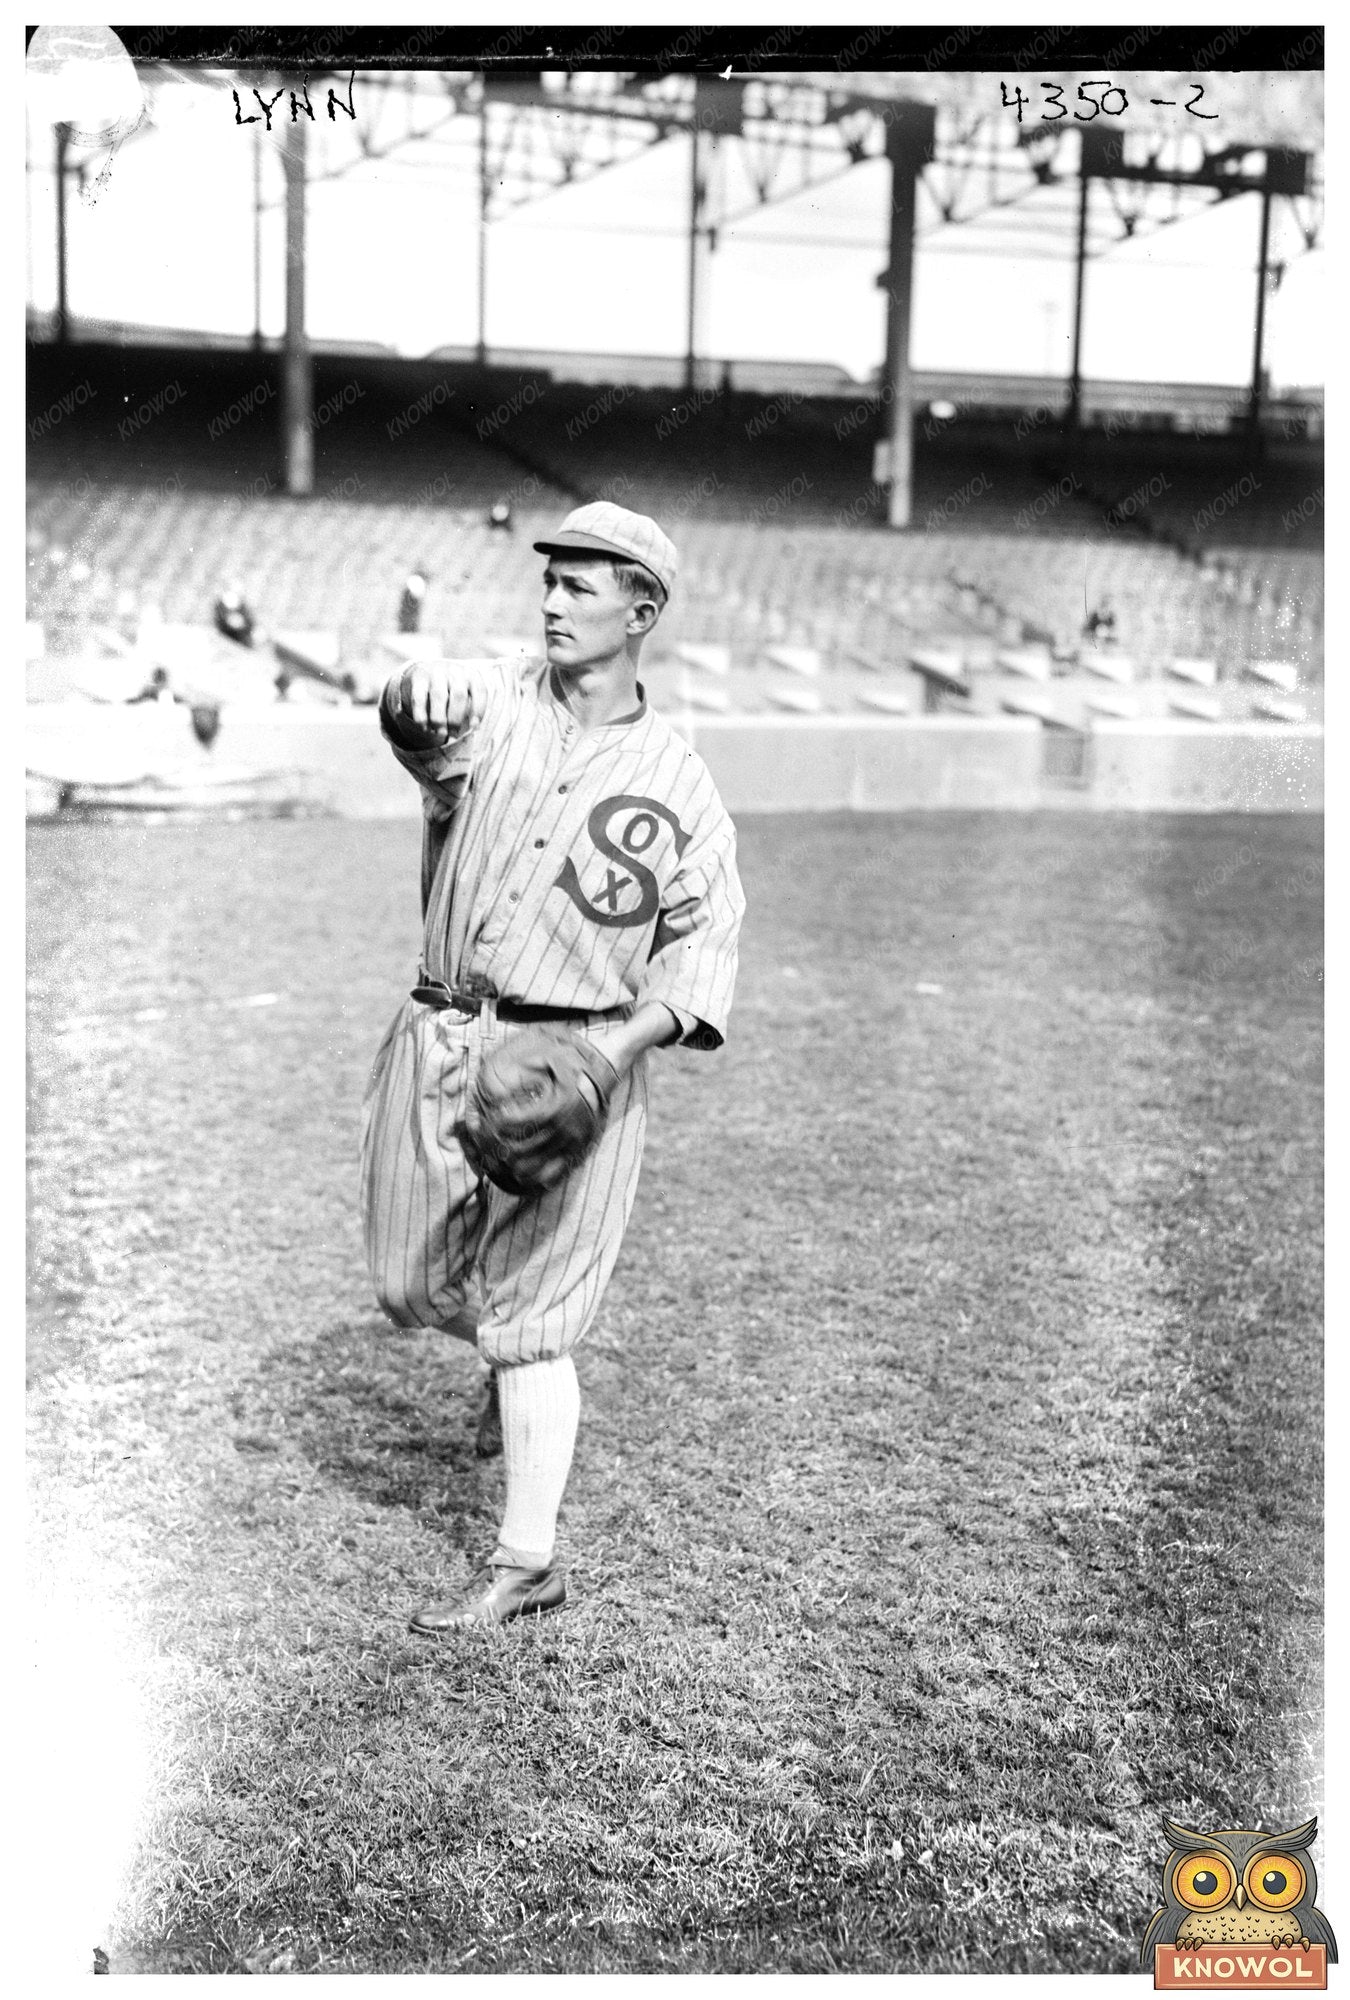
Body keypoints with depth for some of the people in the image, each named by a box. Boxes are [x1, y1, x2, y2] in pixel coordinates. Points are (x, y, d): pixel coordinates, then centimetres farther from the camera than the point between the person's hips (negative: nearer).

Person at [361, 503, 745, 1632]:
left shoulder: (681, 785, 0)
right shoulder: (492, 706, 2)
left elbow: (706, 942, 1)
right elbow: (420, 719, -20)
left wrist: (623, 1041, -16)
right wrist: (422, 692, -45)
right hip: (437, 1041, 4)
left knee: (527, 1321, -3)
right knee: (410, 1286, 13)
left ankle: (527, 1563, 9)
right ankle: (520, 1365, 45)